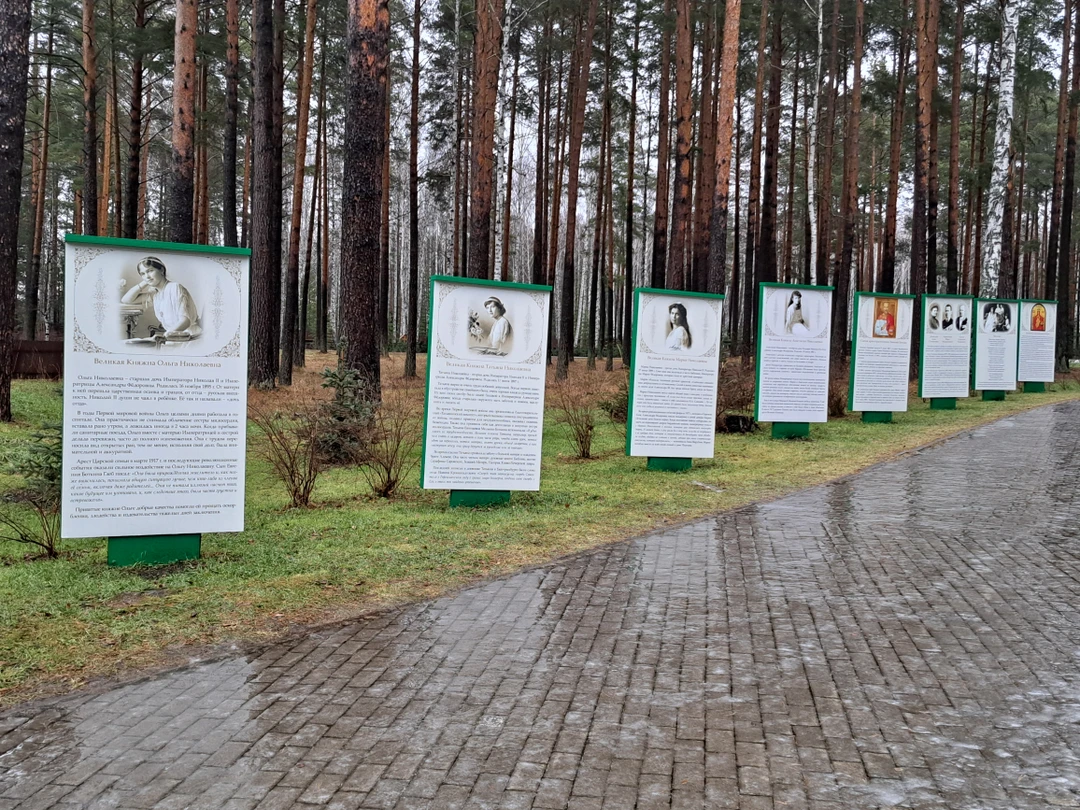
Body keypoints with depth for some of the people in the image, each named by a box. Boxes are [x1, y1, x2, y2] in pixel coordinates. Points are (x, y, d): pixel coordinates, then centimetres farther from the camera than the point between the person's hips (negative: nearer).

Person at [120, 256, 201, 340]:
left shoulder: (175, 287, -11)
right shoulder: (154, 292, 11)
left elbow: (185, 320, -20)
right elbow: (125, 300, 12)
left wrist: (164, 335, -36)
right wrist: (144, 283, 4)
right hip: (172, 337, 7)